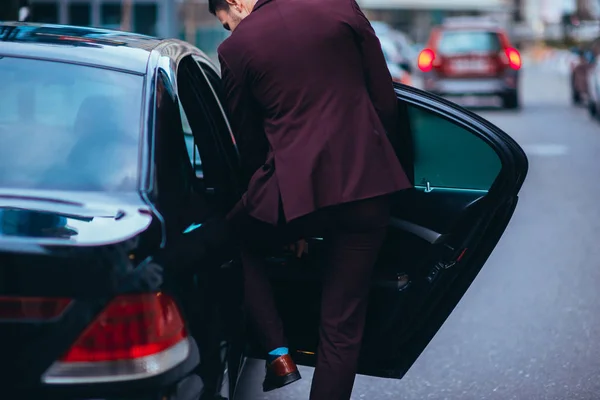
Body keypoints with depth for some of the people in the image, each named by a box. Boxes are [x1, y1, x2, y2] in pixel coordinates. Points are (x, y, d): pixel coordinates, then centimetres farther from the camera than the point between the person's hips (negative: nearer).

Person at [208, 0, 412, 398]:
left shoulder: (236, 47, 2)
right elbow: (386, 101, 9)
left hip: (298, 185, -2)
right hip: (368, 183, 3)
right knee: (343, 326, 9)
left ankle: (279, 354, 16)